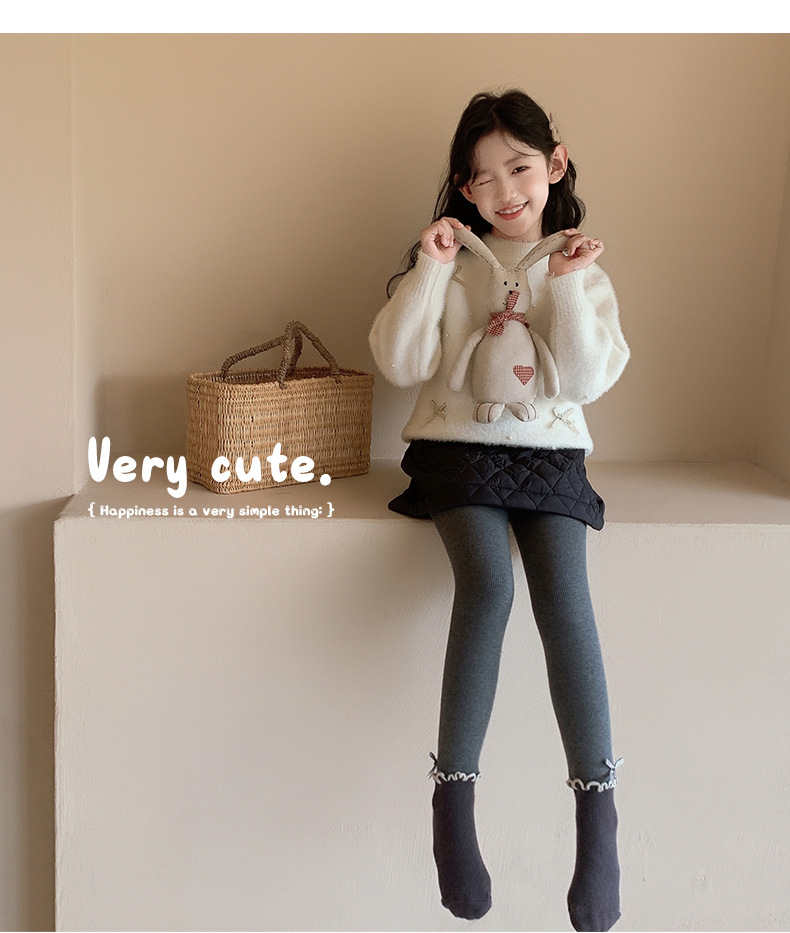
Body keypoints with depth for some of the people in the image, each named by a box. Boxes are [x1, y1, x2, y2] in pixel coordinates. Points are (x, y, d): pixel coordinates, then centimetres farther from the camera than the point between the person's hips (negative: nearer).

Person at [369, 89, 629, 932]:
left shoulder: (581, 270, 8)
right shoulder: (447, 262, 7)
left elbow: (583, 381, -4)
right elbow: (400, 363, -4)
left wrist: (569, 288, -11)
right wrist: (429, 268, -10)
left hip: (548, 453, 1)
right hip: (458, 451, -1)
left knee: (565, 602, -23)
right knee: (487, 586, -28)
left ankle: (597, 813, -15)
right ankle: (453, 799, -21)